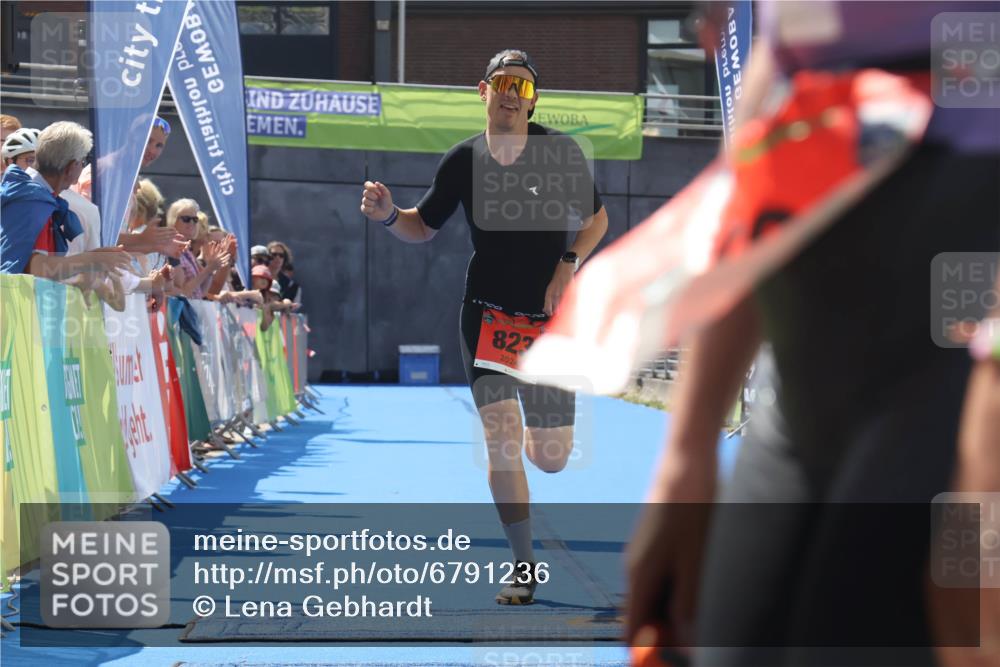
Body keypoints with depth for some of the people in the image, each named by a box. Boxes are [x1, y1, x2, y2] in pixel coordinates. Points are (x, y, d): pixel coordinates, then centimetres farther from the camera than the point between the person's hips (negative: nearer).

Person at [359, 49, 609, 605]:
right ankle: (525, 566, 2)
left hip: (550, 319, 0)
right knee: (502, 439, -13)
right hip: (488, 314, 0)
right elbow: (424, 228, 9)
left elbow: (597, 218, 6)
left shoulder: (561, 152, -6)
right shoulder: (463, 160, -3)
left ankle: (538, 432, 42)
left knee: (551, 458, 2)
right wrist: (389, 215, -12)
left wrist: (570, 263, -11)